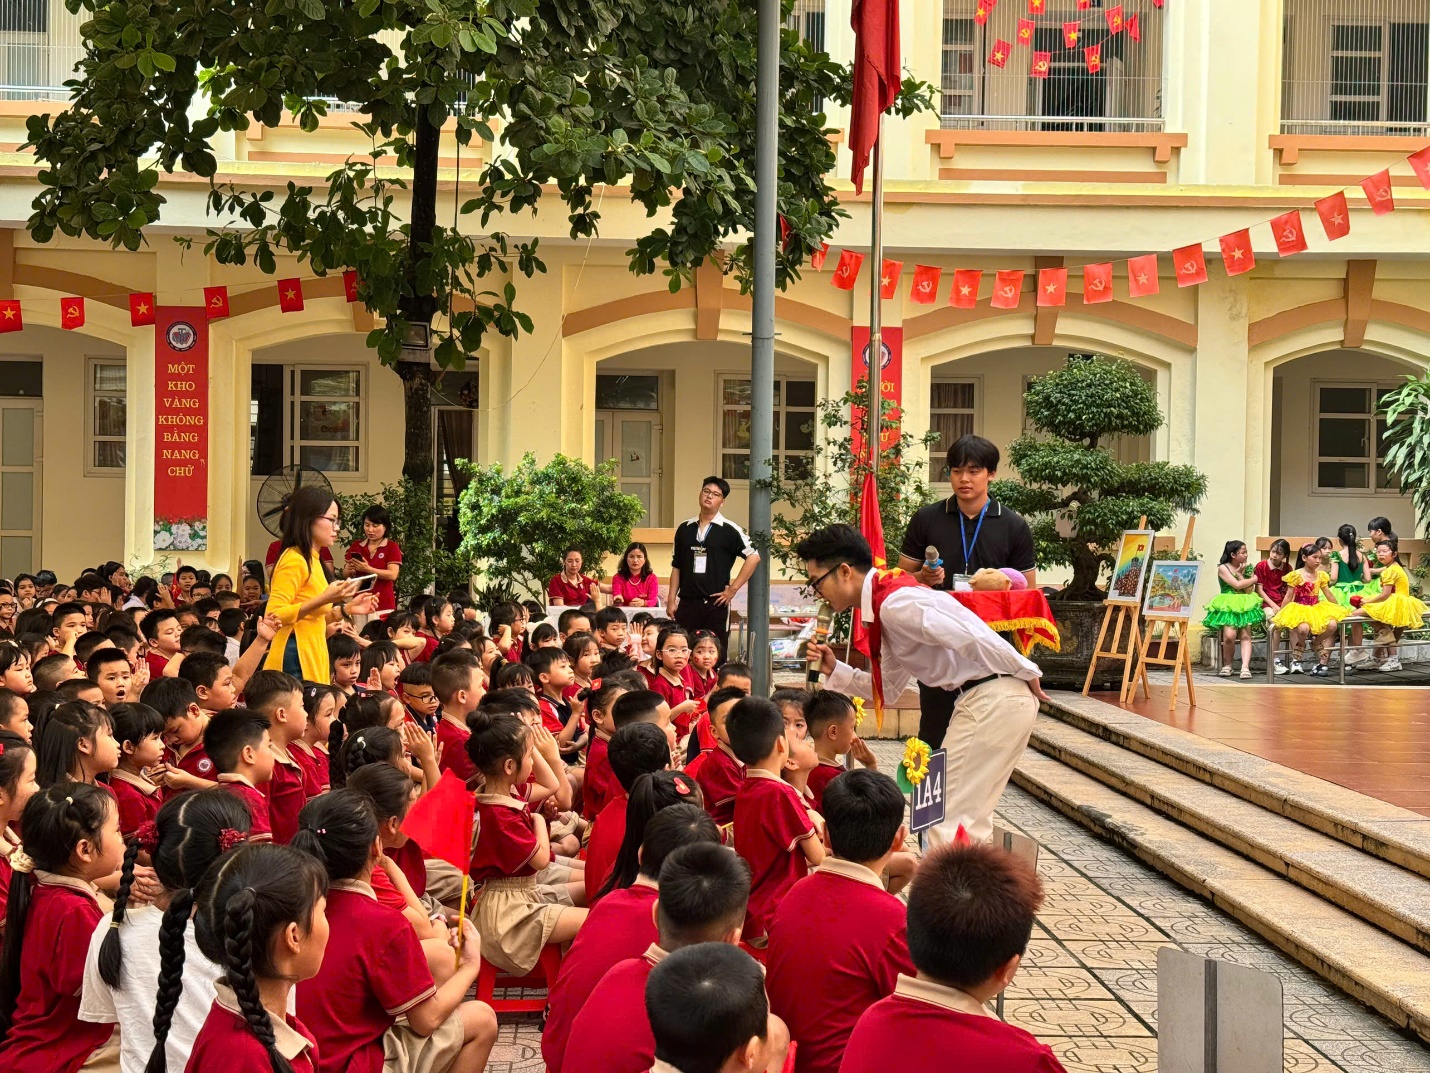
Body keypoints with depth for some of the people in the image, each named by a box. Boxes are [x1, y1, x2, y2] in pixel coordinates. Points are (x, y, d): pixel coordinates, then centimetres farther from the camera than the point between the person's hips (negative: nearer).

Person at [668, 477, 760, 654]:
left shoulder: (729, 530, -1)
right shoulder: (684, 528, 11)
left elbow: (754, 557, -6)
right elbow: (676, 566, 15)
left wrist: (733, 589, -8)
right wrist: (671, 599, 8)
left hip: (715, 603, -3)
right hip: (686, 603, 3)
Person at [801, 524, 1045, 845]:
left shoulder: (895, 604, -18)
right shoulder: (885, 612, 15)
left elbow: (972, 639, -24)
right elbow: (887, 690, 20)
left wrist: (1027, 673, -14)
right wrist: (835, 670, 10)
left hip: (994, 698, -10)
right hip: (978, 699, 10)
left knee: (950, 819, -6)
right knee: (967, 813, 17)